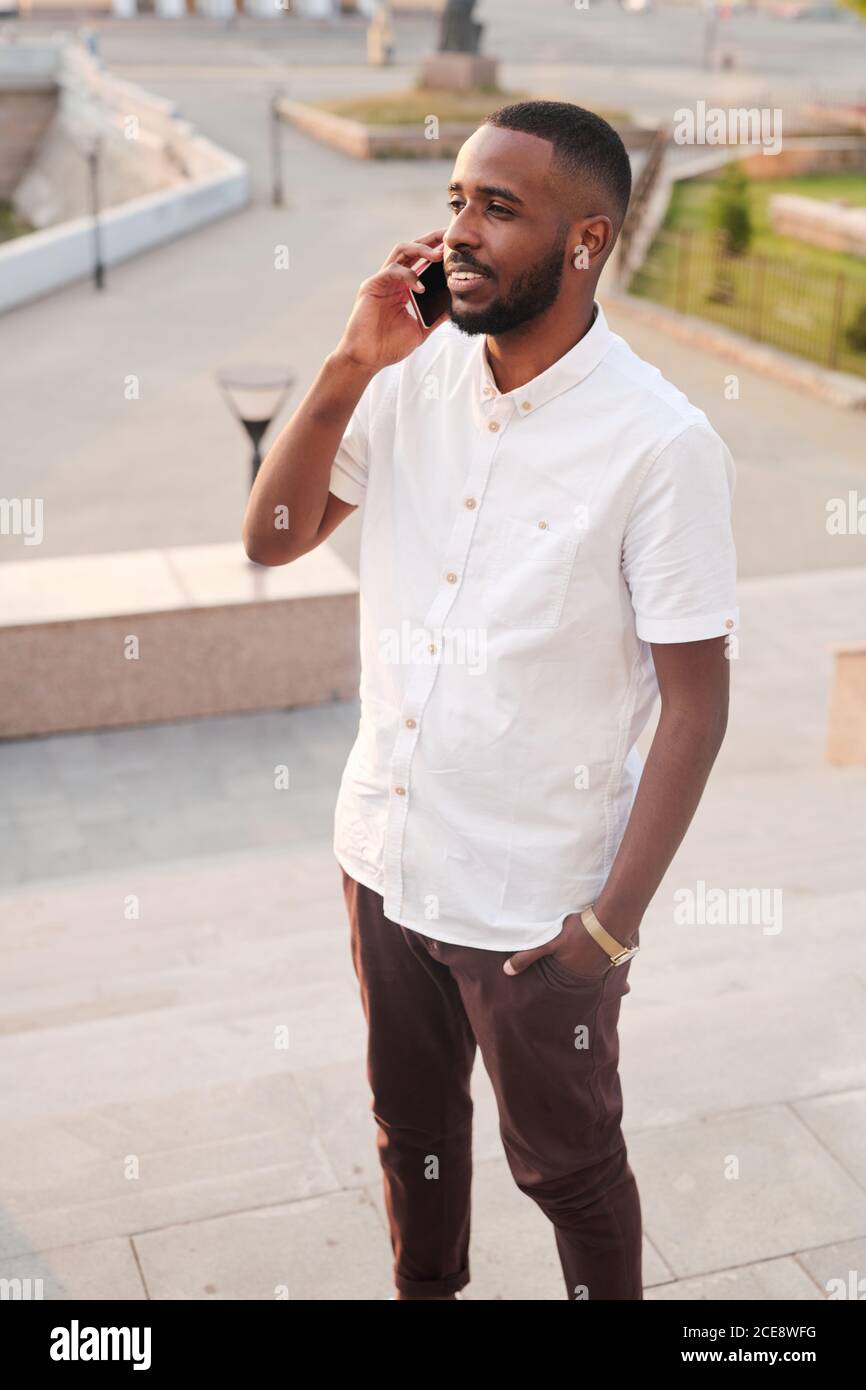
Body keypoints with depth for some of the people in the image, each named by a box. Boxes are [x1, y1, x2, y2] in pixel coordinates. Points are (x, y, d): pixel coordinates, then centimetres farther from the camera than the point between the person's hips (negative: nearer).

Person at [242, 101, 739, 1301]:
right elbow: (271, 538, -3)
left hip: (535, 906, -5)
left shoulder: (661, 445, -20)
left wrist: (615, 922, -15)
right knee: (413, 1128, 27)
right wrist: (349, 369, -16)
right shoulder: (415, 375, -5)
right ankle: (425, 1292, 53)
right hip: (384, 857, 5)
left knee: (567, 1167, 18)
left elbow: (696, 703, -15)